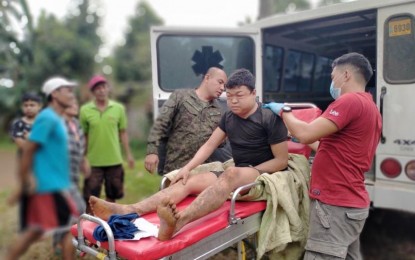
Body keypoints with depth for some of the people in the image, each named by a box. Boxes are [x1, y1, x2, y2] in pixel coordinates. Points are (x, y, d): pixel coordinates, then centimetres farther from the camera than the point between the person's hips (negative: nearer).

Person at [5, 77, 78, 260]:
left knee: (35, 231, 16)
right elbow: (28, 149, -18)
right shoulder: (47, 118, -14)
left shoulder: (56, 119, 15)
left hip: (54, 183, 9)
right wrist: (25, 180, -16)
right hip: (51, 185, -9)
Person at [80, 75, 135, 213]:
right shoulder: (85, 110, -2)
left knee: (112, 194, 15)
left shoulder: (118, 108, 2)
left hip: (114, 160, 2)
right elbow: (83, 136, 3)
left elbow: (123, 133, 7)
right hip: (93, 161, -2)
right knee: (90, 196, 4)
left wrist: (128, 154, 5)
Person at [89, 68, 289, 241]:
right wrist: (188, 167, -7)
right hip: (236, 175, 7)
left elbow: (282, 160, -11)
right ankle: (128, 211, -28)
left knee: (232, 174, -40)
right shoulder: (228, 117, 8)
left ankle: (180, 221, -65)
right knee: (189, 181, -13)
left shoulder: (270, 119, -11)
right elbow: (209, 145, 7)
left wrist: (250, 172, -16)